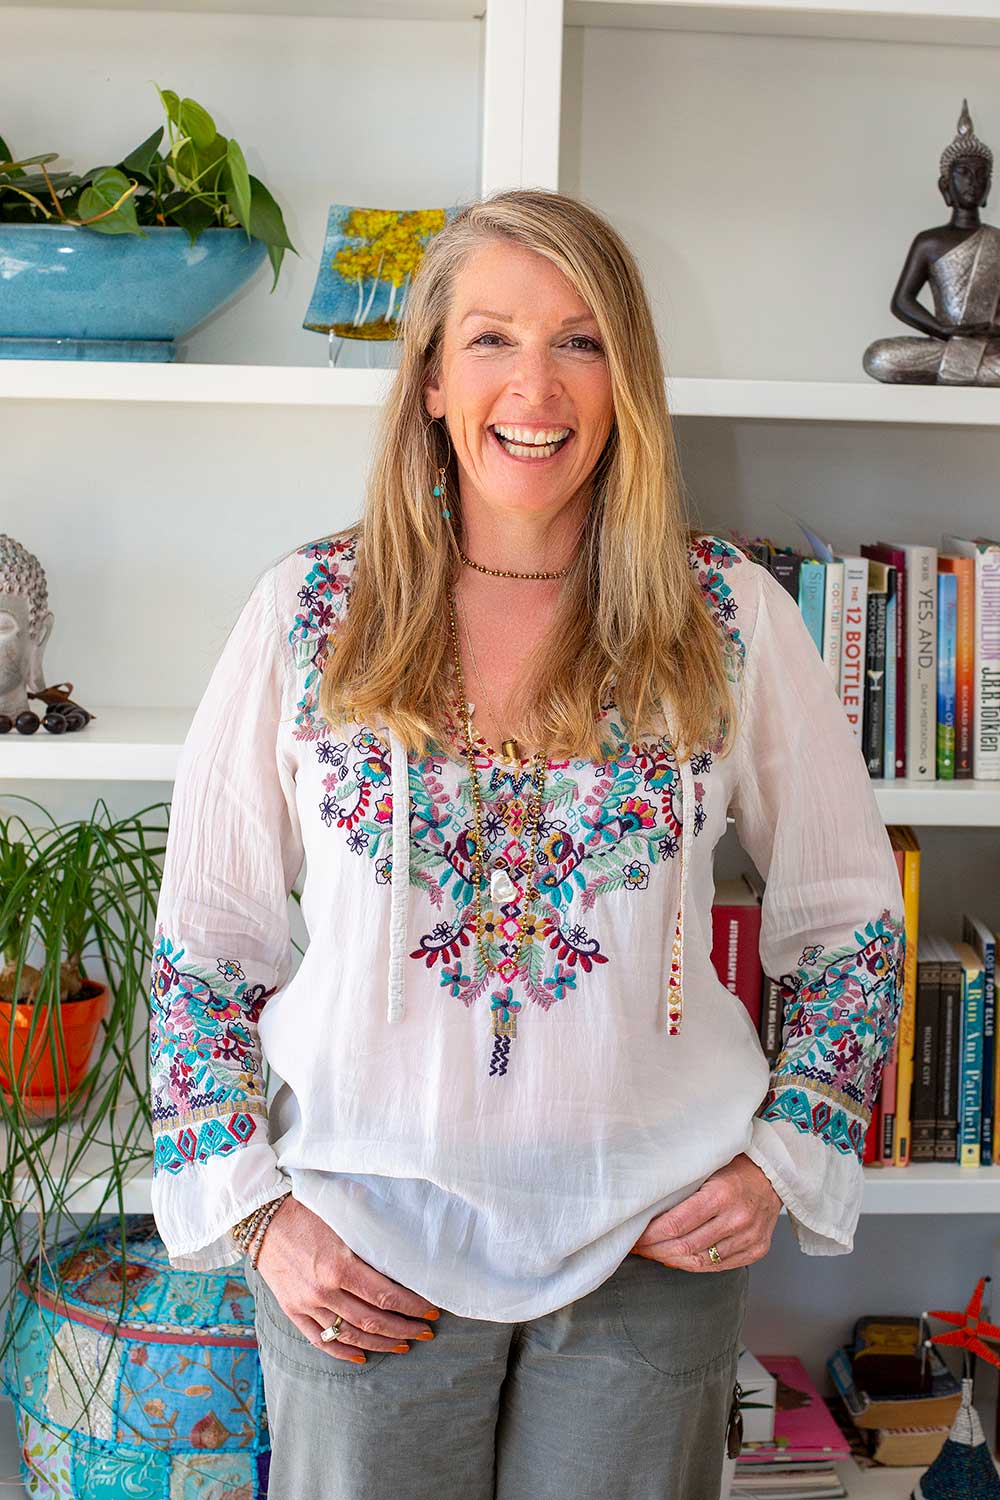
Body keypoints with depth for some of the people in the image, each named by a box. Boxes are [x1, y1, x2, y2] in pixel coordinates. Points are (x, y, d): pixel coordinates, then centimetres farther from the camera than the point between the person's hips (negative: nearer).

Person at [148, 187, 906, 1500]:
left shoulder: (733, 617, -4)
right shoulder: (308, 613, -4)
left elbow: (850, 923, 6)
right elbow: (205, 941, 2)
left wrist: (783, 1158, -3)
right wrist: (256, 1209, -4)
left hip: (657, 1242, 1)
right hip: (357, 1242, 0)